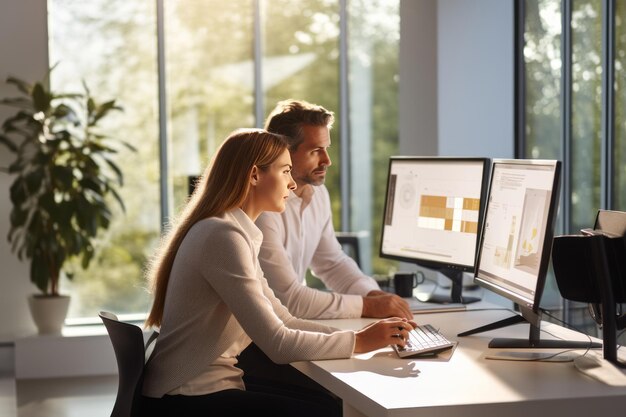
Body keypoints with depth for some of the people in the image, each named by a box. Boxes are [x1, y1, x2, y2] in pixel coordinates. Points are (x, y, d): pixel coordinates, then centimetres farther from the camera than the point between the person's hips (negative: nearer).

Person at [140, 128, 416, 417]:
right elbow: (278, 344, -21)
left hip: (204, 386, 9)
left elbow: (281, 321, 9)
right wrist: (359, 342, -11)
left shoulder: (235, 232, 13)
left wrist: (365, 334, -1)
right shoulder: (223, 236, -19)